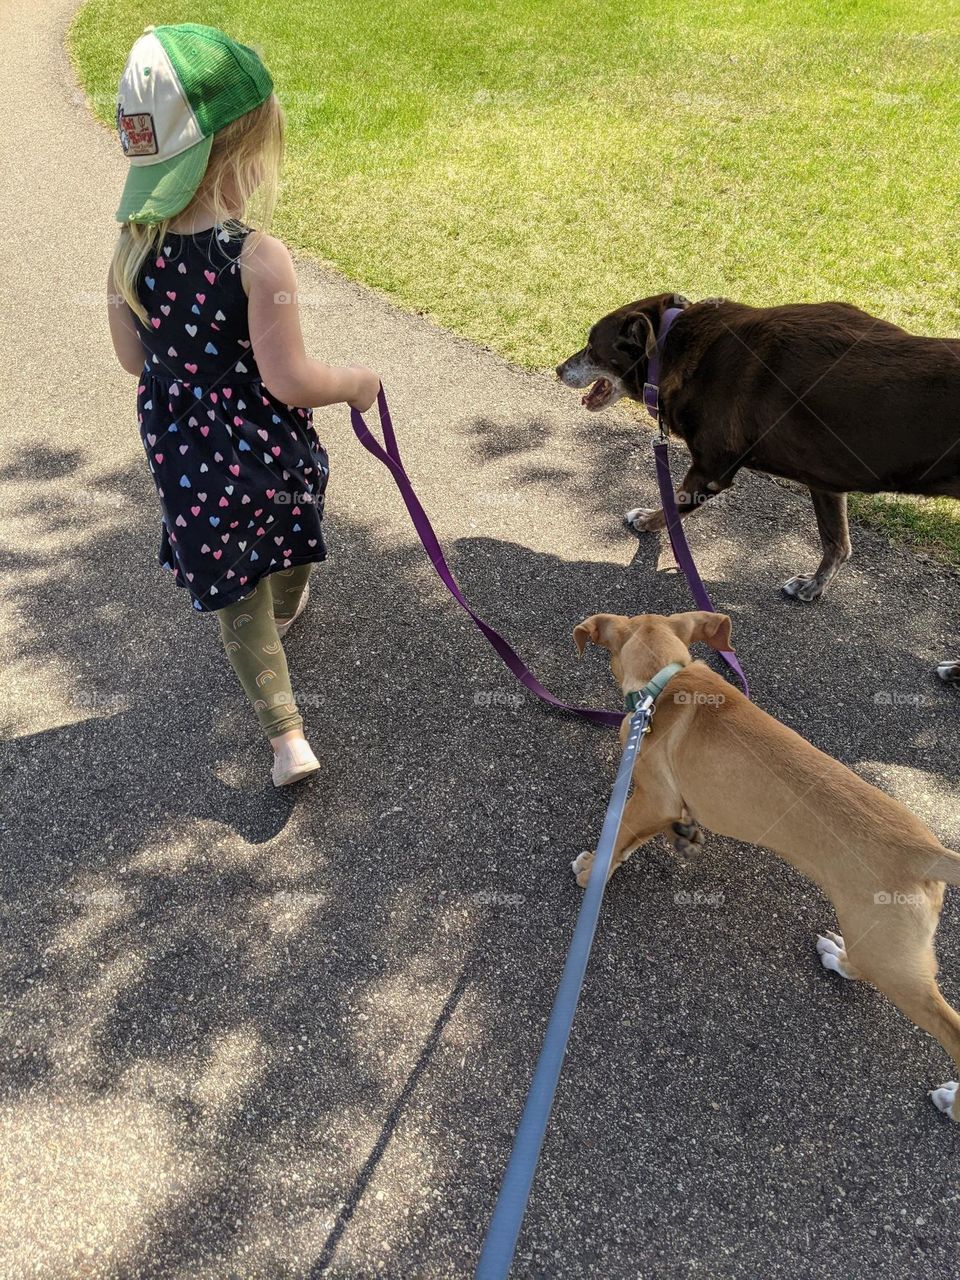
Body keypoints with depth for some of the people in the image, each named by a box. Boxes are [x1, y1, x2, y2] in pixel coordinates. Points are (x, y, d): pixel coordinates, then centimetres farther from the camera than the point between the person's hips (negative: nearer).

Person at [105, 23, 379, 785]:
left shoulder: (131, 250, -8)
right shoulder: (259, 256, -24)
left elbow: (134, 359, 3)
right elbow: (291, 381, -24)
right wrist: (355, 383, -6)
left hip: (185, 460, 3)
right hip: (268, 451, -3)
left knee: (235, 598, 15)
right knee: (286, 540, 31)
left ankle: (287, 738, 17)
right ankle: (285, 611, 64)